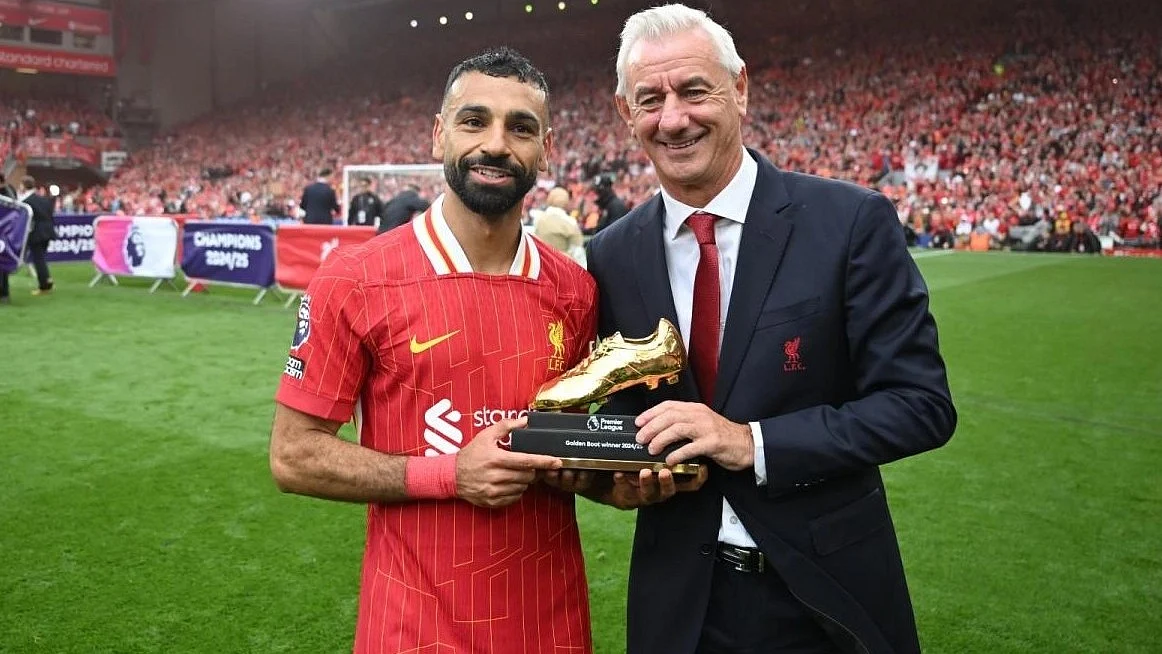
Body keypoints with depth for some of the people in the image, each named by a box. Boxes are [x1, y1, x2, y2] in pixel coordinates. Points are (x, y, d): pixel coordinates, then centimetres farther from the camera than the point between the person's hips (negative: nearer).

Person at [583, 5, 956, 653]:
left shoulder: (853, 222, -12)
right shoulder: (614, 254, -2)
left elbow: (921, 403, -14)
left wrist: (750, 442, -23)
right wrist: (616, 473, -13)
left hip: (827, 597, -2)